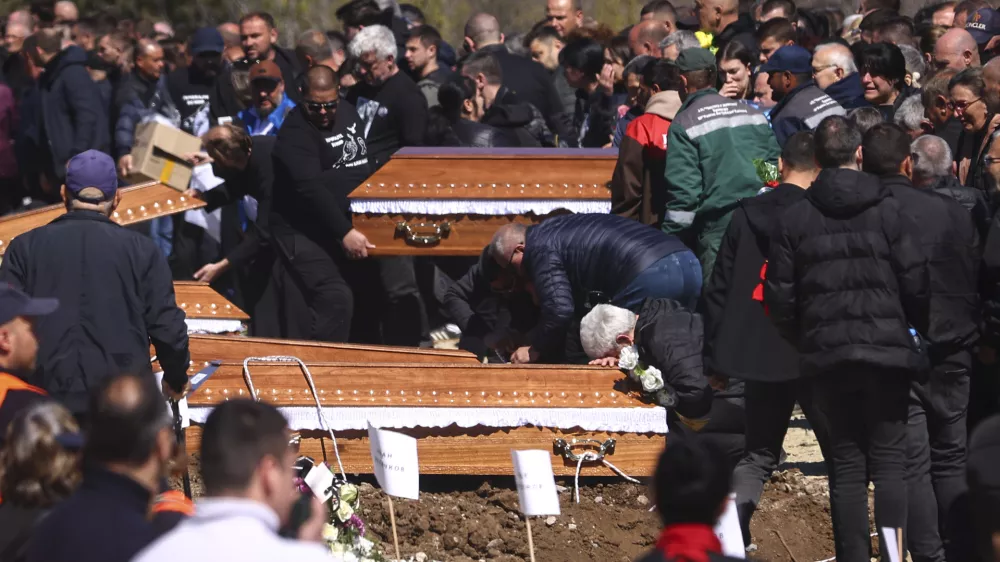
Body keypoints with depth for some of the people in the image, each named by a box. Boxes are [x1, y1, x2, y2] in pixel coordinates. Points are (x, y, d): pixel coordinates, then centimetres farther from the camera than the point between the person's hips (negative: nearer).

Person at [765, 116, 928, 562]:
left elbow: (778, 295, 3)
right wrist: (920, 335, 12)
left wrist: (802, 342, 18)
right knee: (889, 459, 1)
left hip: (827, 356, 2)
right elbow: (916, 283, -5)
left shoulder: (795, 218, 2)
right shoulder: (887, 210, -6)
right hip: (887, 350, -2)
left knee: (846, 463, 8)